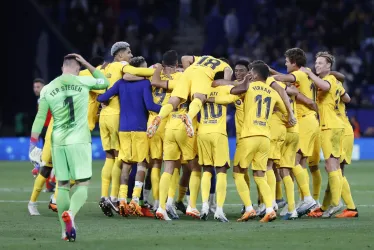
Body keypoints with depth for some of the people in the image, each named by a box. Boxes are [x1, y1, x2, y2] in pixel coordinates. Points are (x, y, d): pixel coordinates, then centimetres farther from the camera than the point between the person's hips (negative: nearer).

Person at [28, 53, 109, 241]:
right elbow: (105, 83, 17)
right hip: (79, 141, -3)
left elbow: (40, 119, 3)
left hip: (58, 142, 3)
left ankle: (66, 230, 7)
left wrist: (32, 144, 8)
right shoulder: (83, 82, -2)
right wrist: (87, 64, 20)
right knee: (82, 184, -1)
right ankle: (70, 213, -29)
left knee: (63, 185, 10)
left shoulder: (48, 89, 5)